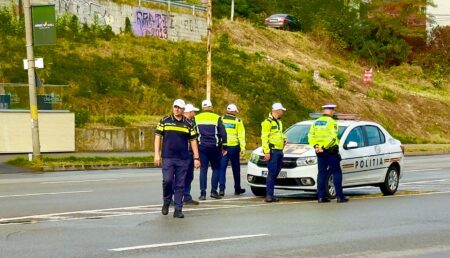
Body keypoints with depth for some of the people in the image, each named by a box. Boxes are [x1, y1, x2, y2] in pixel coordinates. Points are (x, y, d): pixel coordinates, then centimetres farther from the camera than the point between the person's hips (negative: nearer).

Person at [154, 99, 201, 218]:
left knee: (180, 185, 2)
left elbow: (193, 141, 10)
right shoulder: (165, 121, 4)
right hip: (167, 158, -1)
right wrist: (157, 155, -4)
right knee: (167, 180, -12)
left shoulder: (188, 124, 7)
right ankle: (166, 202, 13)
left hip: (183, 159, 2)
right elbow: (158, 137, 4)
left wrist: (196, 158, 5)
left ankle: (178, 210, 6)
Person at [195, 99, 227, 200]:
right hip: (214, 147, -1)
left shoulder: (196, 118, 4)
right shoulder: (217, 118, 0)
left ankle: (202, 193, -3)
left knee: (203, 169, 3)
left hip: (202, 147, 1)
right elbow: (223, 133, -2)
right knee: (216, 168, 11)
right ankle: (214, 191, 2)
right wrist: (224, 147, 5)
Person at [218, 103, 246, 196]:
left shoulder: (221, 119, 5)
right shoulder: (238, 121, 1)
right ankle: (237, 188, 19)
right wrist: (243, 148, -6)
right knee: (236, 168, 12)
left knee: (222, 167, 0)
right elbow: (241, 135, -5)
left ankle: (221, 188, -12)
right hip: (234, 147, -1)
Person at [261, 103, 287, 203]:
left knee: (275, 173, 8)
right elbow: (264, 137, -13)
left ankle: (270, 195, 11)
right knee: (272, 173, -11)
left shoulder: (278, 122, 20)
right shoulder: (268, 122, -8)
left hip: (279, 151, 9)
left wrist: (283, 138, 11)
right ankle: (269, 196, -12)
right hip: (272, 151, -9)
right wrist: (266, 152, -20)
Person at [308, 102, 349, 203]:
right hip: (331, 151, -6)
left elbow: (311, 135, 4)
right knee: (336, 172, 0)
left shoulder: (316, 122, 10)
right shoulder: (331, 122, -10)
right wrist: (324, 147, -19)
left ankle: (321, 196, 7)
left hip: (320, 152, 6)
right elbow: (332, 137, -21)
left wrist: (315, 145, -4)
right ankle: (340, 196, -3)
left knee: (322, 173, 10)